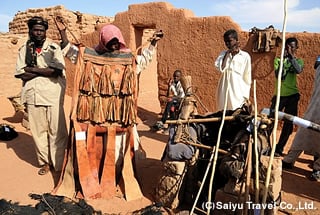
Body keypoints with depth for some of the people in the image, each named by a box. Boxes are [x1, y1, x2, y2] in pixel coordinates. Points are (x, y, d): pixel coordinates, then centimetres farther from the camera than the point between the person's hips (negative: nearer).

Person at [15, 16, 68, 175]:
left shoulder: (54, 48, 1)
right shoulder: (24, 49, 9)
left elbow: (56, 71, -12)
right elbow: (20, 74, -1)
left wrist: (32, 69, -8)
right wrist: (44, 71, -10)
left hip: (53, 95, -3)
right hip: (33, 95, 3)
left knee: (57, 130, -1)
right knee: (38, 130, 9)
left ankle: (59, 163, 13)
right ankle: (45, 161, 25)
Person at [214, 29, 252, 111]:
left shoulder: (245, 56, 2)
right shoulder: (223, 53, 10)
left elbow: (247, 77, 5)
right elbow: (220, 68, -9)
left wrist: (246, 96, 4)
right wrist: (228, 52, -9)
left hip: (238, 93, -2)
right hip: (224, 92, 2)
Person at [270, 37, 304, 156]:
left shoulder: (298, 60, 7)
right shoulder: (278, 59, 3)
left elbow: (298, 70, -17)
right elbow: (279, 76, -12)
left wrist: (292, 56, -17)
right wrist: (283, 59, -16)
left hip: (293, 95, 1)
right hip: (279, 95, -1)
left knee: (288, 123, 4)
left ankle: (279, 148, 16)